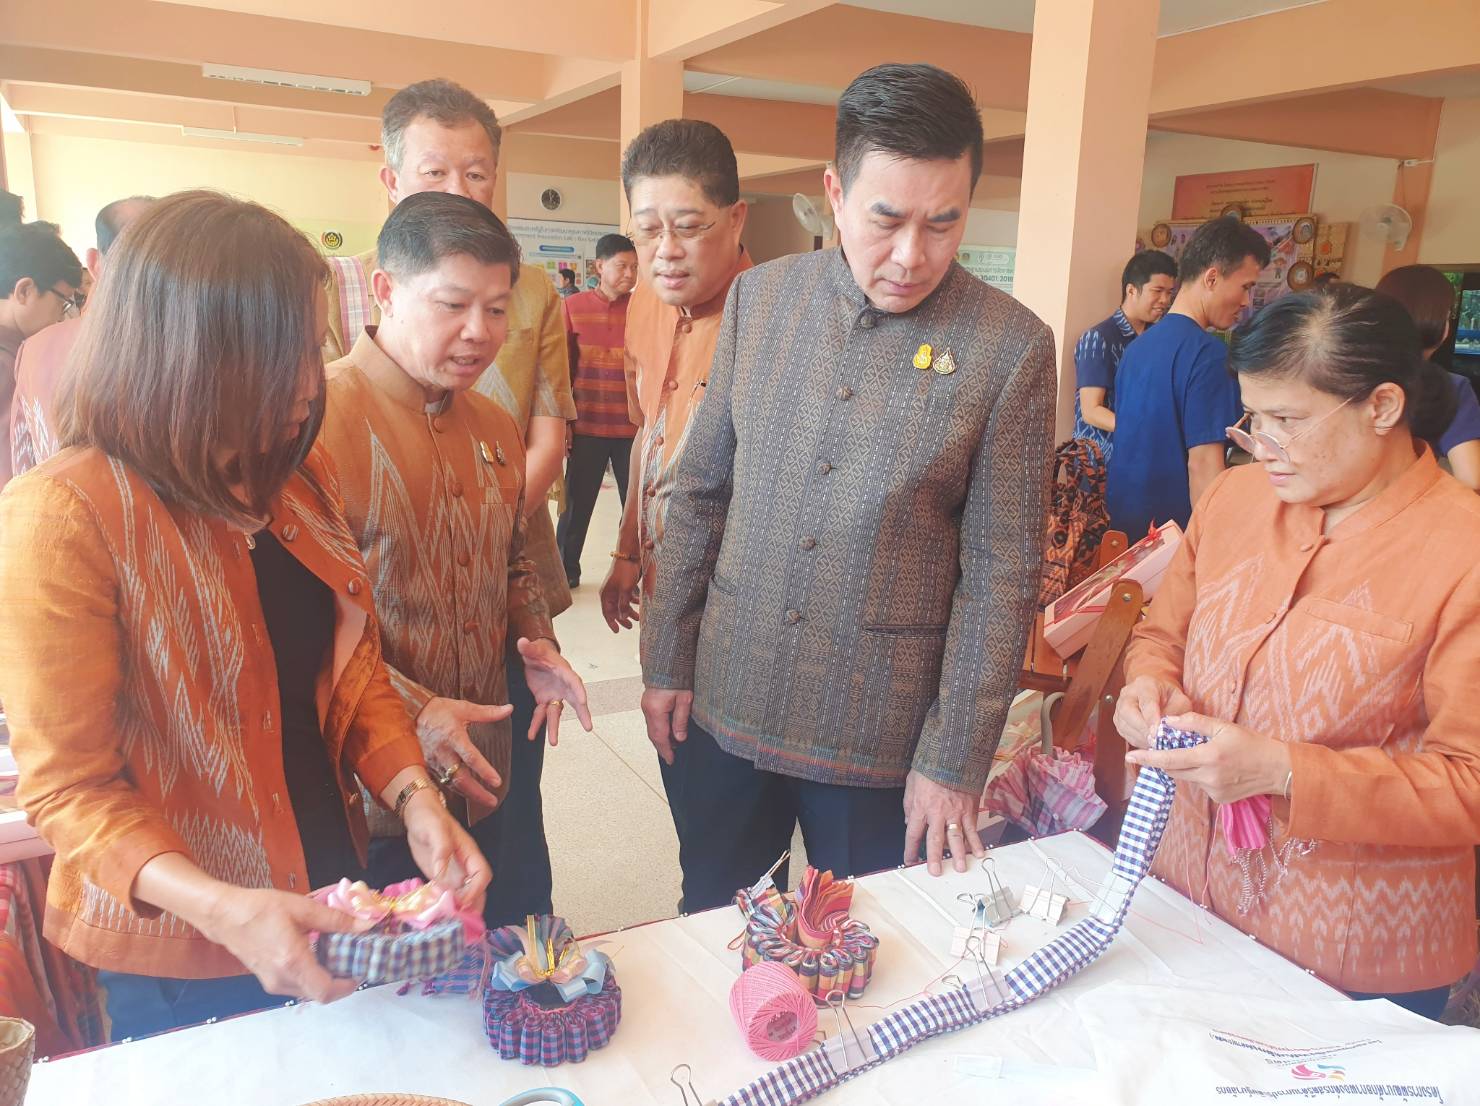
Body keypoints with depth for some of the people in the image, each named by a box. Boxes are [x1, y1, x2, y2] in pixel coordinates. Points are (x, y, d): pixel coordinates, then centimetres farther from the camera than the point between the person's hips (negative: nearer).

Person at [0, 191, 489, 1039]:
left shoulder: (299, 477, -2)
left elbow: (352, 661, 3)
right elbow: (68, 786, -18)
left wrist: (414, 795, -13)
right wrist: (225, 909, -32)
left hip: (324, 893, 6)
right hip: (182, 956, -6)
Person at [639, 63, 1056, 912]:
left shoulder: (1011, 348, -10)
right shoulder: (758, 298, -1)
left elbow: (1001, 573, -8)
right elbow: (701, 492, 4)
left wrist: (955, 761, -7)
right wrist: (667, 661, 5)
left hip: (882, 739, -2)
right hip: (723, 709, 3)